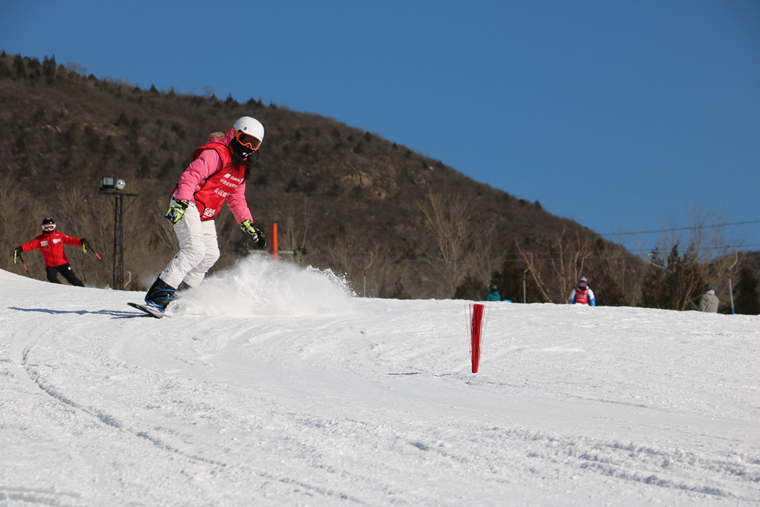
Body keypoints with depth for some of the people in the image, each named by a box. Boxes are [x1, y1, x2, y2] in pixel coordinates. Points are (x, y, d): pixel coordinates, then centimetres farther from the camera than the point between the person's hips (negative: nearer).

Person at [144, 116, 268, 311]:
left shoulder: (242, 168, 15)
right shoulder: (216, 154, -14)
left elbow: (236, 200, 23)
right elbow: (190, 176, -22)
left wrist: (249, 226, 16)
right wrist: (181, 203, -35)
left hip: (205, 216, 10)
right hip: (186, 206, -10)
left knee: (211, 255, 6)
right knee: (194, 250, -23)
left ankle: (179, 294, 11)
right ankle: (158, 294, -25)